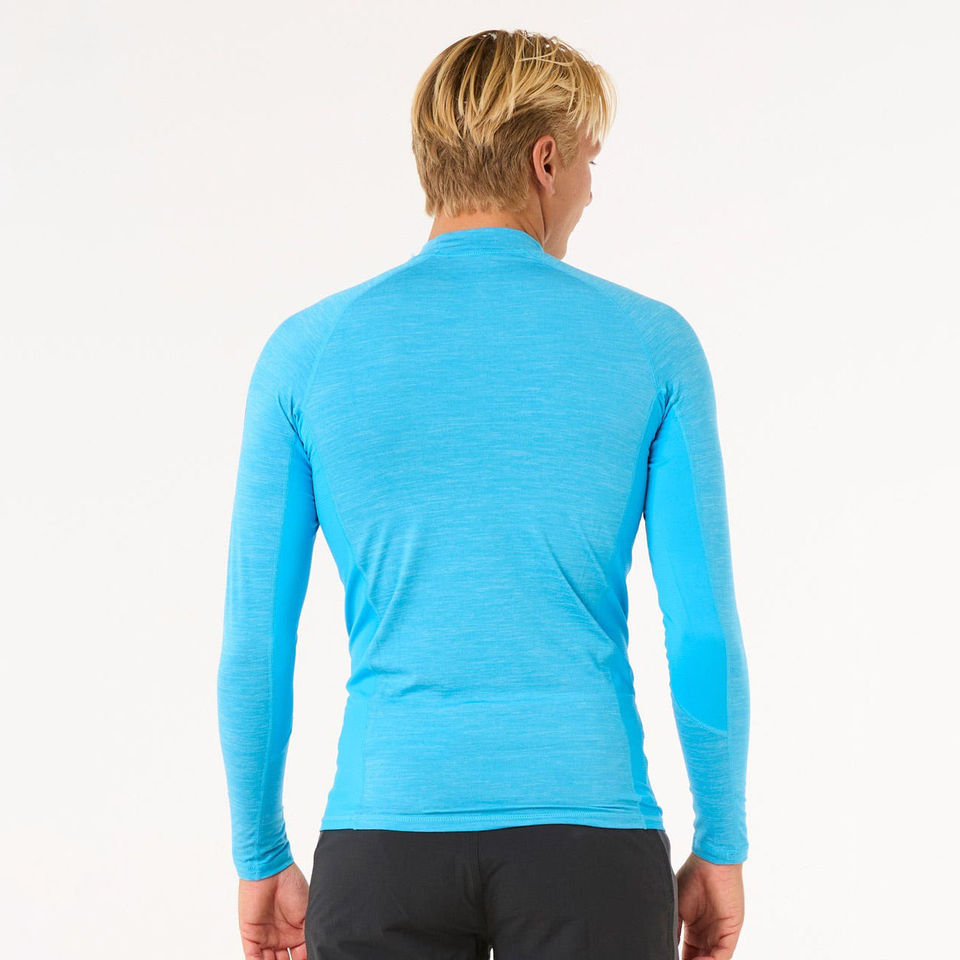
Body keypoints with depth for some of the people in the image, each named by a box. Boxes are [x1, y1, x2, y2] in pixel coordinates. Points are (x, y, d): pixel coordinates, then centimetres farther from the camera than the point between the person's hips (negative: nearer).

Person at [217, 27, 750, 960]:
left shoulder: (305, 352, 1)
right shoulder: (650, 345, -1)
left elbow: (253, 642, 2)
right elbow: (705, 629, -3)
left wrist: (262, 861, 13)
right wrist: (722, 848, 9)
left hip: (387, 840, 1)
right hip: (587, 846, 0)